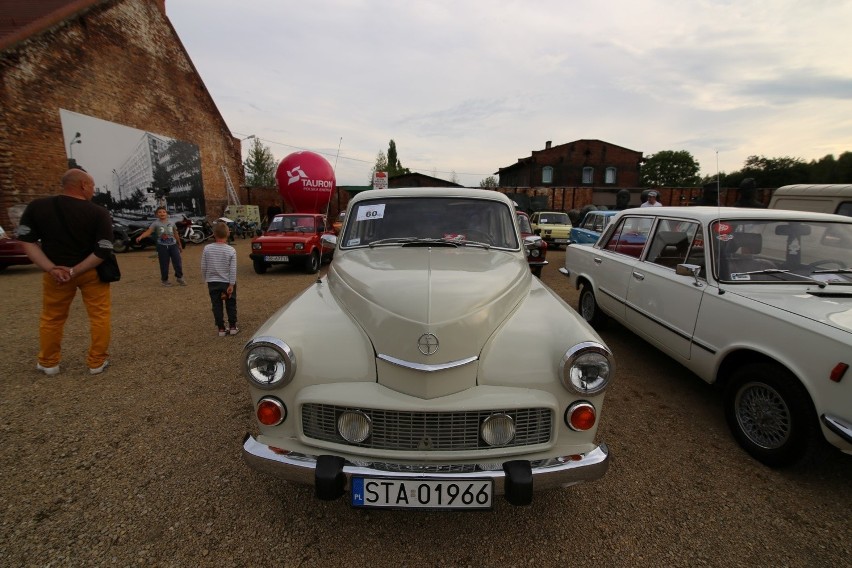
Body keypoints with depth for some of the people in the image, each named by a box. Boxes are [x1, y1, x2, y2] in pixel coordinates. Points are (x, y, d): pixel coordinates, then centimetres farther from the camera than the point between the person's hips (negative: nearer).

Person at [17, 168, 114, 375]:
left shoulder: (37, 207, -3)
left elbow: (27, 240, -5)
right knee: (99, 316, 8)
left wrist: (51, 268, -11)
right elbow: (103, 251, -19)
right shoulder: (99, 213, -13)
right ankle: (97, 362, 13)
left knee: (51, 318, 18)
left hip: (56, 272, 3)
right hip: (92, 272, -3)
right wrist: (75, 271, -13)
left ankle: (48, 363, 30)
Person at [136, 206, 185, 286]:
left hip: (173, 245, 2)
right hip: (162, 246, -2)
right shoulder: (156, 224, -4)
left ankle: (179, 277, 19)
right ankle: (164, 280, 18)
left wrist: (180, 245, 21)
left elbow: (176, 234, 16)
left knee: (178, 261, 2)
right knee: (164, 264, 4)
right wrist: (140, 237, -35)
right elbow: (148, 231, -16)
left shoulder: (171, 223, 6)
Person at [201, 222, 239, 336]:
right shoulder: (231, 250, -12)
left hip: (213, 282, 1)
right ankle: (232, 327, 18)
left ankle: (221, 329, 15)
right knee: (231, 305, 13)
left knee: (217, 306, 10)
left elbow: (203, 267, -1)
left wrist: (206, 280, 13)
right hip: (227, 282, -1)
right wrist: (231, 285, -8)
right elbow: (233, 269, -13)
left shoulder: (207, 248, -7)